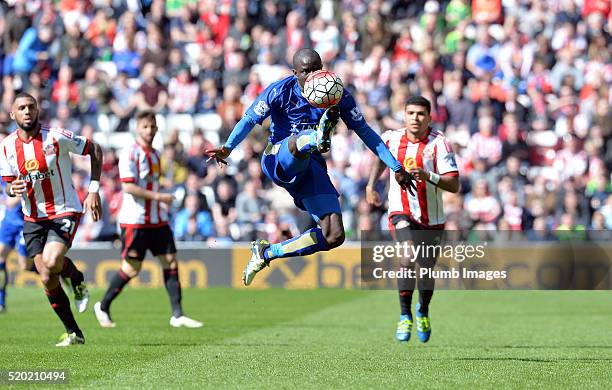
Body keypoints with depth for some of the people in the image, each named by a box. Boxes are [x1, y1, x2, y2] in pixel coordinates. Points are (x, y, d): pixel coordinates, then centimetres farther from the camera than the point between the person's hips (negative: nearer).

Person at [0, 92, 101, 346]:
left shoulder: (56, 137, -15)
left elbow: (94, 151, -4)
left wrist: (94, 190, -9)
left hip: (64, 212, -4)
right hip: (33, 218, 4)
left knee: (51, 263, -27)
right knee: (48, 280, 0)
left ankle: (78, 280, 8)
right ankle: (73, 333, 13)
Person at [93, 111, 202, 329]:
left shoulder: (155, 154, 15)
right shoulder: (130, 153, -11)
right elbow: (128, 187, -19)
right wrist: (158, 196, -21)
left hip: (157, 220, 8)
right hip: (135, 220, -8)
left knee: (171, 261, -1)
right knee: (131, 268, -4)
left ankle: (177, 315, 0)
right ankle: (103, 307, 15)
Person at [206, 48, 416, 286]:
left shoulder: (339, 96, 0)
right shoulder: (279, 91, -6)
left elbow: (364, 131, 6)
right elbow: (249, 120, -8)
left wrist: (396, 168, 3)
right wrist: (228, 147, -27)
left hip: (312, 168, 4)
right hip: (279, 161, -4)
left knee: (334, 236, -10)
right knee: (298, 140, -39)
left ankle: (267, 253, 4)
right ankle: (317, 138, -78)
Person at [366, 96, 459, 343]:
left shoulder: (439, 143, -13)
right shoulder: (391, 139, -2)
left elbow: (454, 185, -19)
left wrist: (428, 176, -32)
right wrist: (370, 186, 17)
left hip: (432, 218, 0)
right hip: (401, 212, 0)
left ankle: (423, 311, 41)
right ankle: (405, 316, -20)